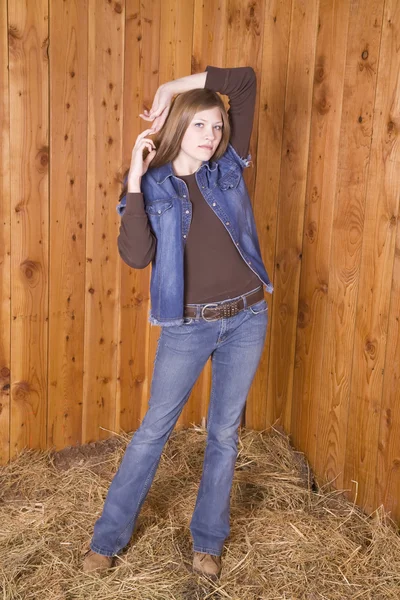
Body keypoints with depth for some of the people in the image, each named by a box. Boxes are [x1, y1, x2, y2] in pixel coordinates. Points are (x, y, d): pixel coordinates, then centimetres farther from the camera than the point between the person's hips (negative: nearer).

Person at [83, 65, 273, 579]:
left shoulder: (228, 168, 2)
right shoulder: (151, 186, -4)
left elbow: (246, 81, 3)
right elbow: (135, 256, -19)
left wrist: (177, 85, -1)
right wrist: (135, 179, -20)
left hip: (246, 318, 3)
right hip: (187, 326, -2)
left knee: (224, 432, 11)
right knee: (153, 429, 8)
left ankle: (208, 542, 29)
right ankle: (108, 536, 26)